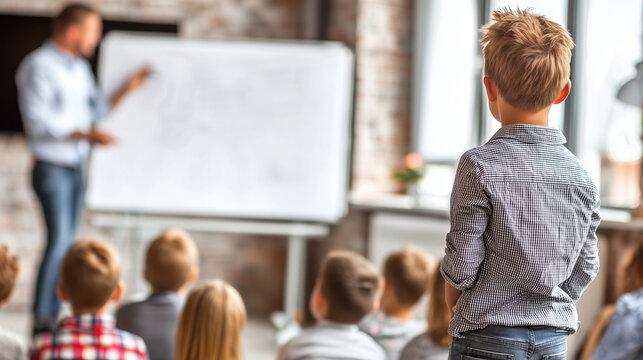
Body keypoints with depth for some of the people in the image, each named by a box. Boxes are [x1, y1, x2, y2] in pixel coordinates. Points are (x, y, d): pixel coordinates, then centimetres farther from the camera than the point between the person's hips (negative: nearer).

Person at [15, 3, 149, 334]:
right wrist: (86, 135, -21)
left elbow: (97, 109, 17)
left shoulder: (80, 68, 15)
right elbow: (39, 122, -18)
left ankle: (52, 318, 11)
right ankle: (41, 321, -13)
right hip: (51, 168, -8)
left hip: (75, 168, 8)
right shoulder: (39, 67, -11)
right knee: (59, 240, -15)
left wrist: (127, 89, 7)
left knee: (66, 244, 7)